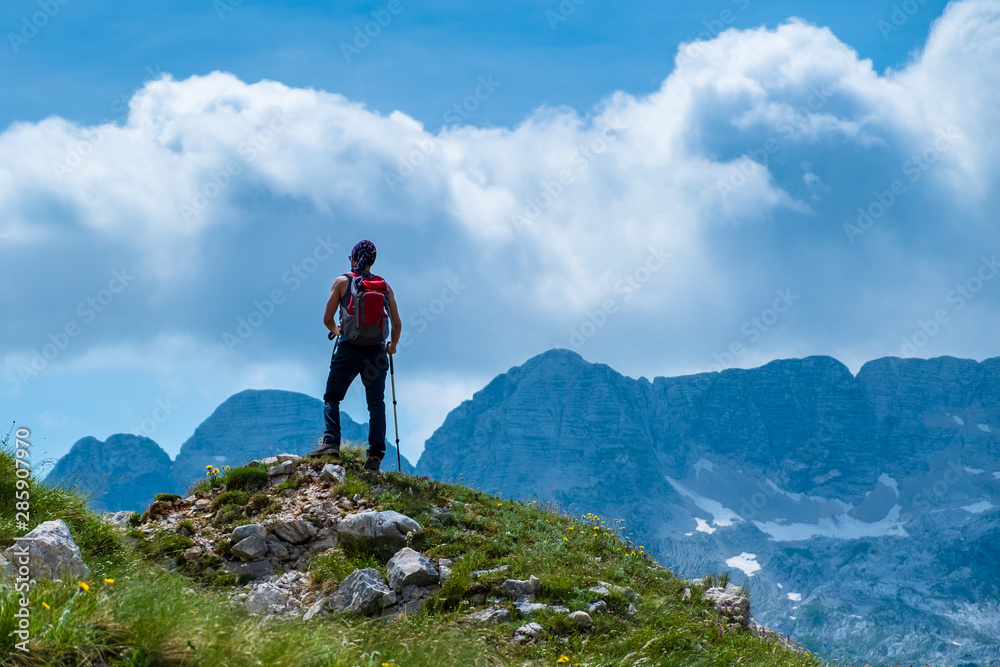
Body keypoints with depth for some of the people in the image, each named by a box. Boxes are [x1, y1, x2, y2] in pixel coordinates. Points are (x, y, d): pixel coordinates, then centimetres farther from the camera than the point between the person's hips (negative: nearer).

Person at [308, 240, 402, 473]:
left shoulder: (343, 281, 0)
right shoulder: (385, 286, 6)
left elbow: (327, 319, 0)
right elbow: (397, 324, 4)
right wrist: (392, 345, 23)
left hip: (348, 350, -2)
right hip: (376, 352, 2)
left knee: (331, 398, 13)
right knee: (376, 404, 7)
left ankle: (331, 442, -5)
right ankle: (375, 455, 0)